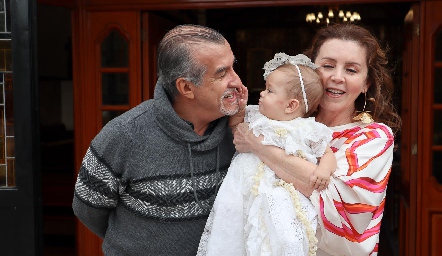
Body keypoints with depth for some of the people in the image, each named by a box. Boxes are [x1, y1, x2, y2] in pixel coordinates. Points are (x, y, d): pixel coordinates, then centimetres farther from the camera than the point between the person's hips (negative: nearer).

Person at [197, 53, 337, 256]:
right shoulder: (257, 116, 15)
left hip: (282, 192, -4)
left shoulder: (309, 130, 3)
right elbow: (233, 124, 28)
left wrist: (323, 170, -10)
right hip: (248, 186, 4)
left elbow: (328, 153, 11)